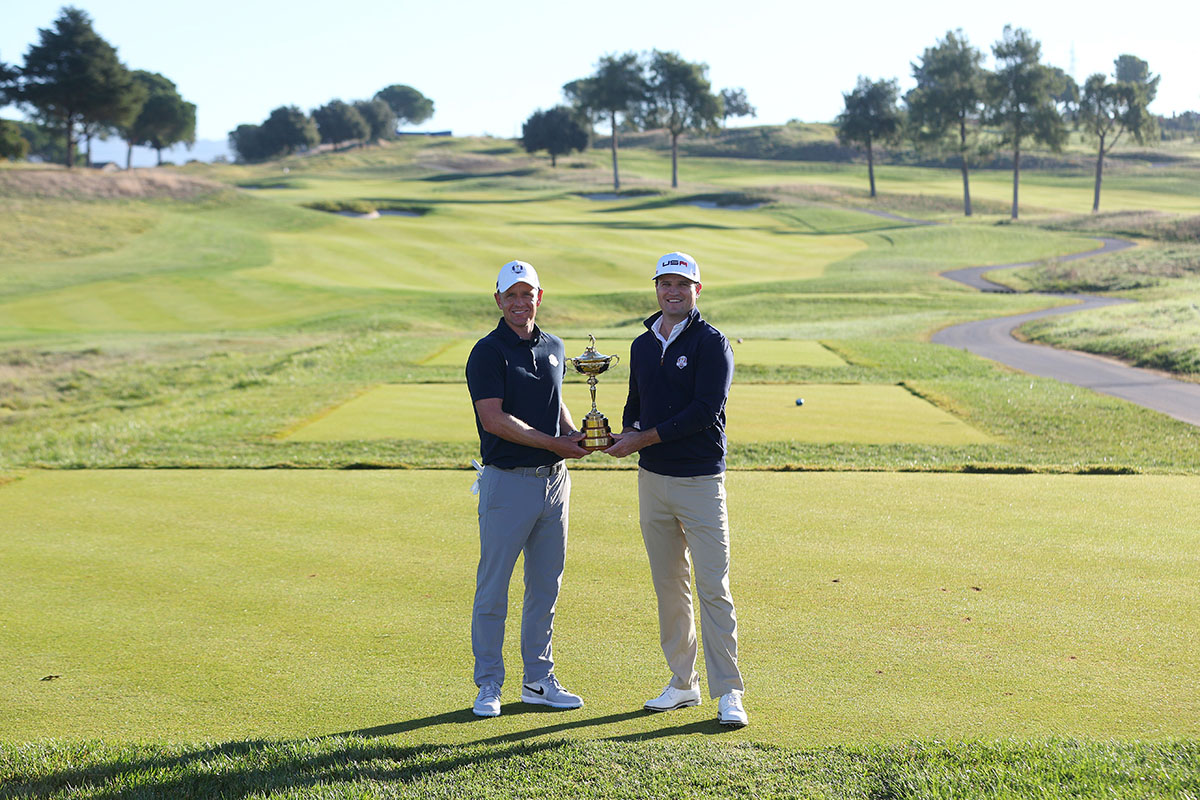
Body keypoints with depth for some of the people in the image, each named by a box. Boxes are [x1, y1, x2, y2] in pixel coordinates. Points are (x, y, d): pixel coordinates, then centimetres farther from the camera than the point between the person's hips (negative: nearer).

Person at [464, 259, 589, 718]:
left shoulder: (553, 348, 13)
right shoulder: (488, 352, -8)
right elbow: (494, 419, -16)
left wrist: (575, 433, 3)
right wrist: (555, 443, -16)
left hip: (554, 480, 6)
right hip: (508, 481, -6)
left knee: (546, 586, 12)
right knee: (493, 588, 0)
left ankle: (539, 680, 22)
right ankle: (488, 685, 10)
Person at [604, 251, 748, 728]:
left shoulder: (711, 343, -7)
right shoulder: (642, 345, 13)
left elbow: (706, 410, -17)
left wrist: (645, 438, -16)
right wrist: (626, 432, -1)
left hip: (701, 481, -6)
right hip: (652, 479, 6)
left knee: (713, 589, -8)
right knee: (669, 586, 11)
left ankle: (728, 693, -3)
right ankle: (683, 684, 20)